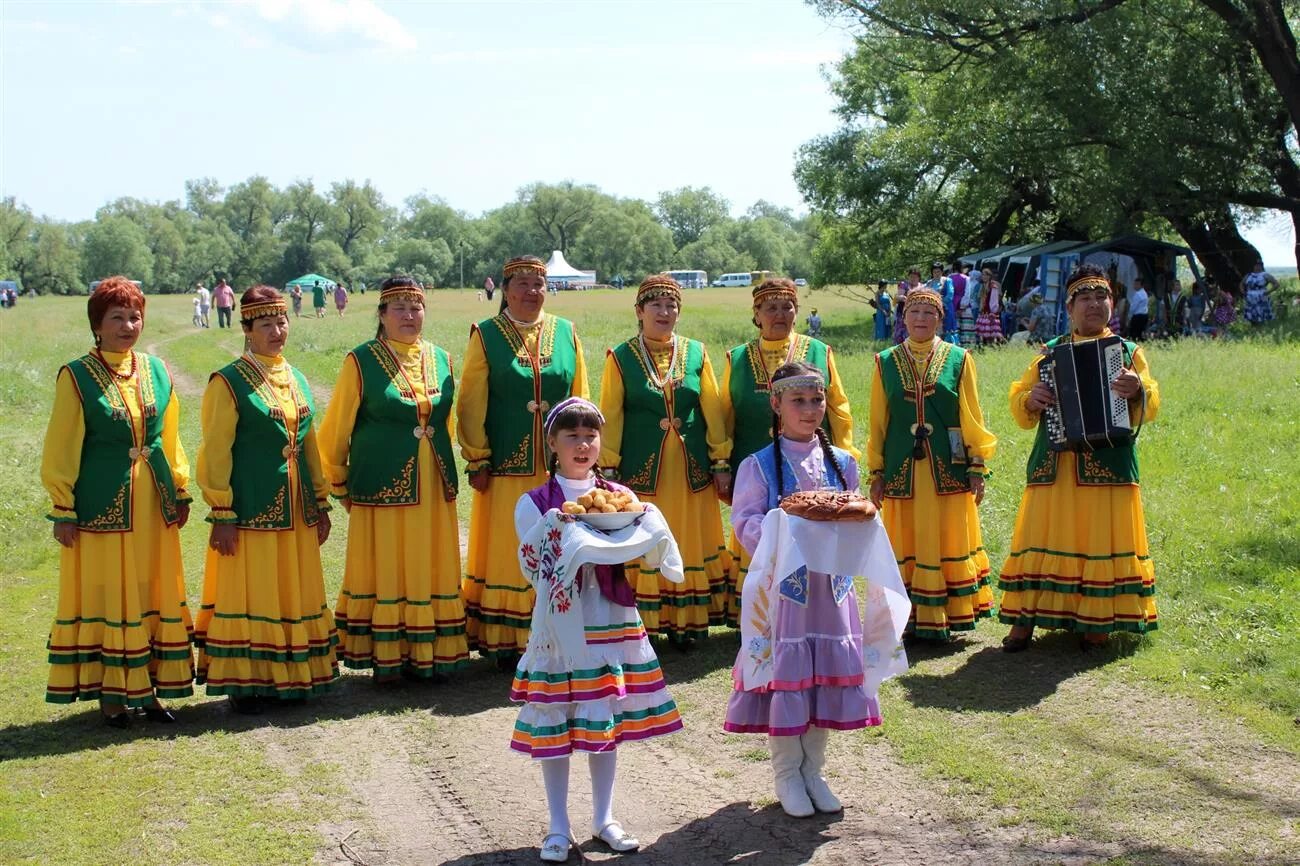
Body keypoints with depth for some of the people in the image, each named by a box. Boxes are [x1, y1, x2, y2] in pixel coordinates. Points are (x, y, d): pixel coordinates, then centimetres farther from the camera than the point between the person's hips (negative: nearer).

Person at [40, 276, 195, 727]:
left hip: (153, 504, 5)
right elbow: (60, 449, -5)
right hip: (101, 504, -4)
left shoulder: (155, 370, 7)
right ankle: (111, 693, 13)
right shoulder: (76, 377, -6)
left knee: (155, 595, 9)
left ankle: (148, 688, 19)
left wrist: (181, 491, 12)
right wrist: (63, 511, -9)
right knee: (105, 597, 3)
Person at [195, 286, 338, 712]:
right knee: (247, 595, -1)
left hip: (295, 512, 6)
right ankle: (244, 685, 7)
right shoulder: (228, 383, -7)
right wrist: (222, 516, -14)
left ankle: (286, 677, 21)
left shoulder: (297, 380, 12)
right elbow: (215, 454, -10)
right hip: (251, 509, -6)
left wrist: (321, 504, 14)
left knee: (295, 594, 10)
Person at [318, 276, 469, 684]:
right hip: (382, 485, -4)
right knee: (383, 570, 1)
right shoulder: (362, 361, -5)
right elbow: (336, 428, -1)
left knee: (432, 570, 7)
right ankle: (385, 659, 9)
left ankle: (428, 654, 15)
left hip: (433, 486, 5)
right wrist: (338, 483, 4)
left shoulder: (440, 359, 8)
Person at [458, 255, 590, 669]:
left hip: (559, 466, 3)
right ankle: (504, 642, 8)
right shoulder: (486, 335, 0)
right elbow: (471, 405, -2)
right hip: (507, 465, -2)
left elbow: (580, 401, 11)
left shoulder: (566, 333, 7)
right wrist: (477, 461, -7)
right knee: (506, 553, 3)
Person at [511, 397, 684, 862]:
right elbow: (531, 566, -10)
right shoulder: (535, 503, -1)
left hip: (612, 623, 2)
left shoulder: (620, 497, 7)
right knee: (554, 726, 1)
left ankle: (604, 818, 22)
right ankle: (558, 827, 12)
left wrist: (638, 525, -16)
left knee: (608, 720, 9)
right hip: (560, 626, -2)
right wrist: (555, 527, -23)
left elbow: (641, 555, 2)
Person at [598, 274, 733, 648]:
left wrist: (721, 464, 3)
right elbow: (610, 417, -1)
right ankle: (641, 624, 9)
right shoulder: (621, 358, -1)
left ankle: (685, 621, 16)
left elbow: (713, 411, 5)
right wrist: (608, 471, -4)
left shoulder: (695, 353, 4)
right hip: (641, 469, -2)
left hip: (691, 470, 2)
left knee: (690, 543, 7)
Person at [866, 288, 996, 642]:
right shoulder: (886, 362, 6)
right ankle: (911, 619, 11)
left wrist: (978, 469, 0)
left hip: (948, 470, -1)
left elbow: (972, 418, 3)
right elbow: (878, 423, 7)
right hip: (902, 470, 1)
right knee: (906, 544, 3)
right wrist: (876, 473, 4)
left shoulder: (958, 359, 3)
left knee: (950, 543, 3)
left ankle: (946, 618, 12)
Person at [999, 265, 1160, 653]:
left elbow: (1151, 406, -1)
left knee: (1101, 541, 0)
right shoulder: (1050, 352, 14)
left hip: (1108, 466, -1)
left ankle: (1096, 622, 11)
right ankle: (1025, 620, 6)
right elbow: (1018, 401, 11)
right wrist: (1030, 400, -12)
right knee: (1043, 540, 1)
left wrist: (1137, 390, -24)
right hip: (1053, 466, 1)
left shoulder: (1128, 352, 9)